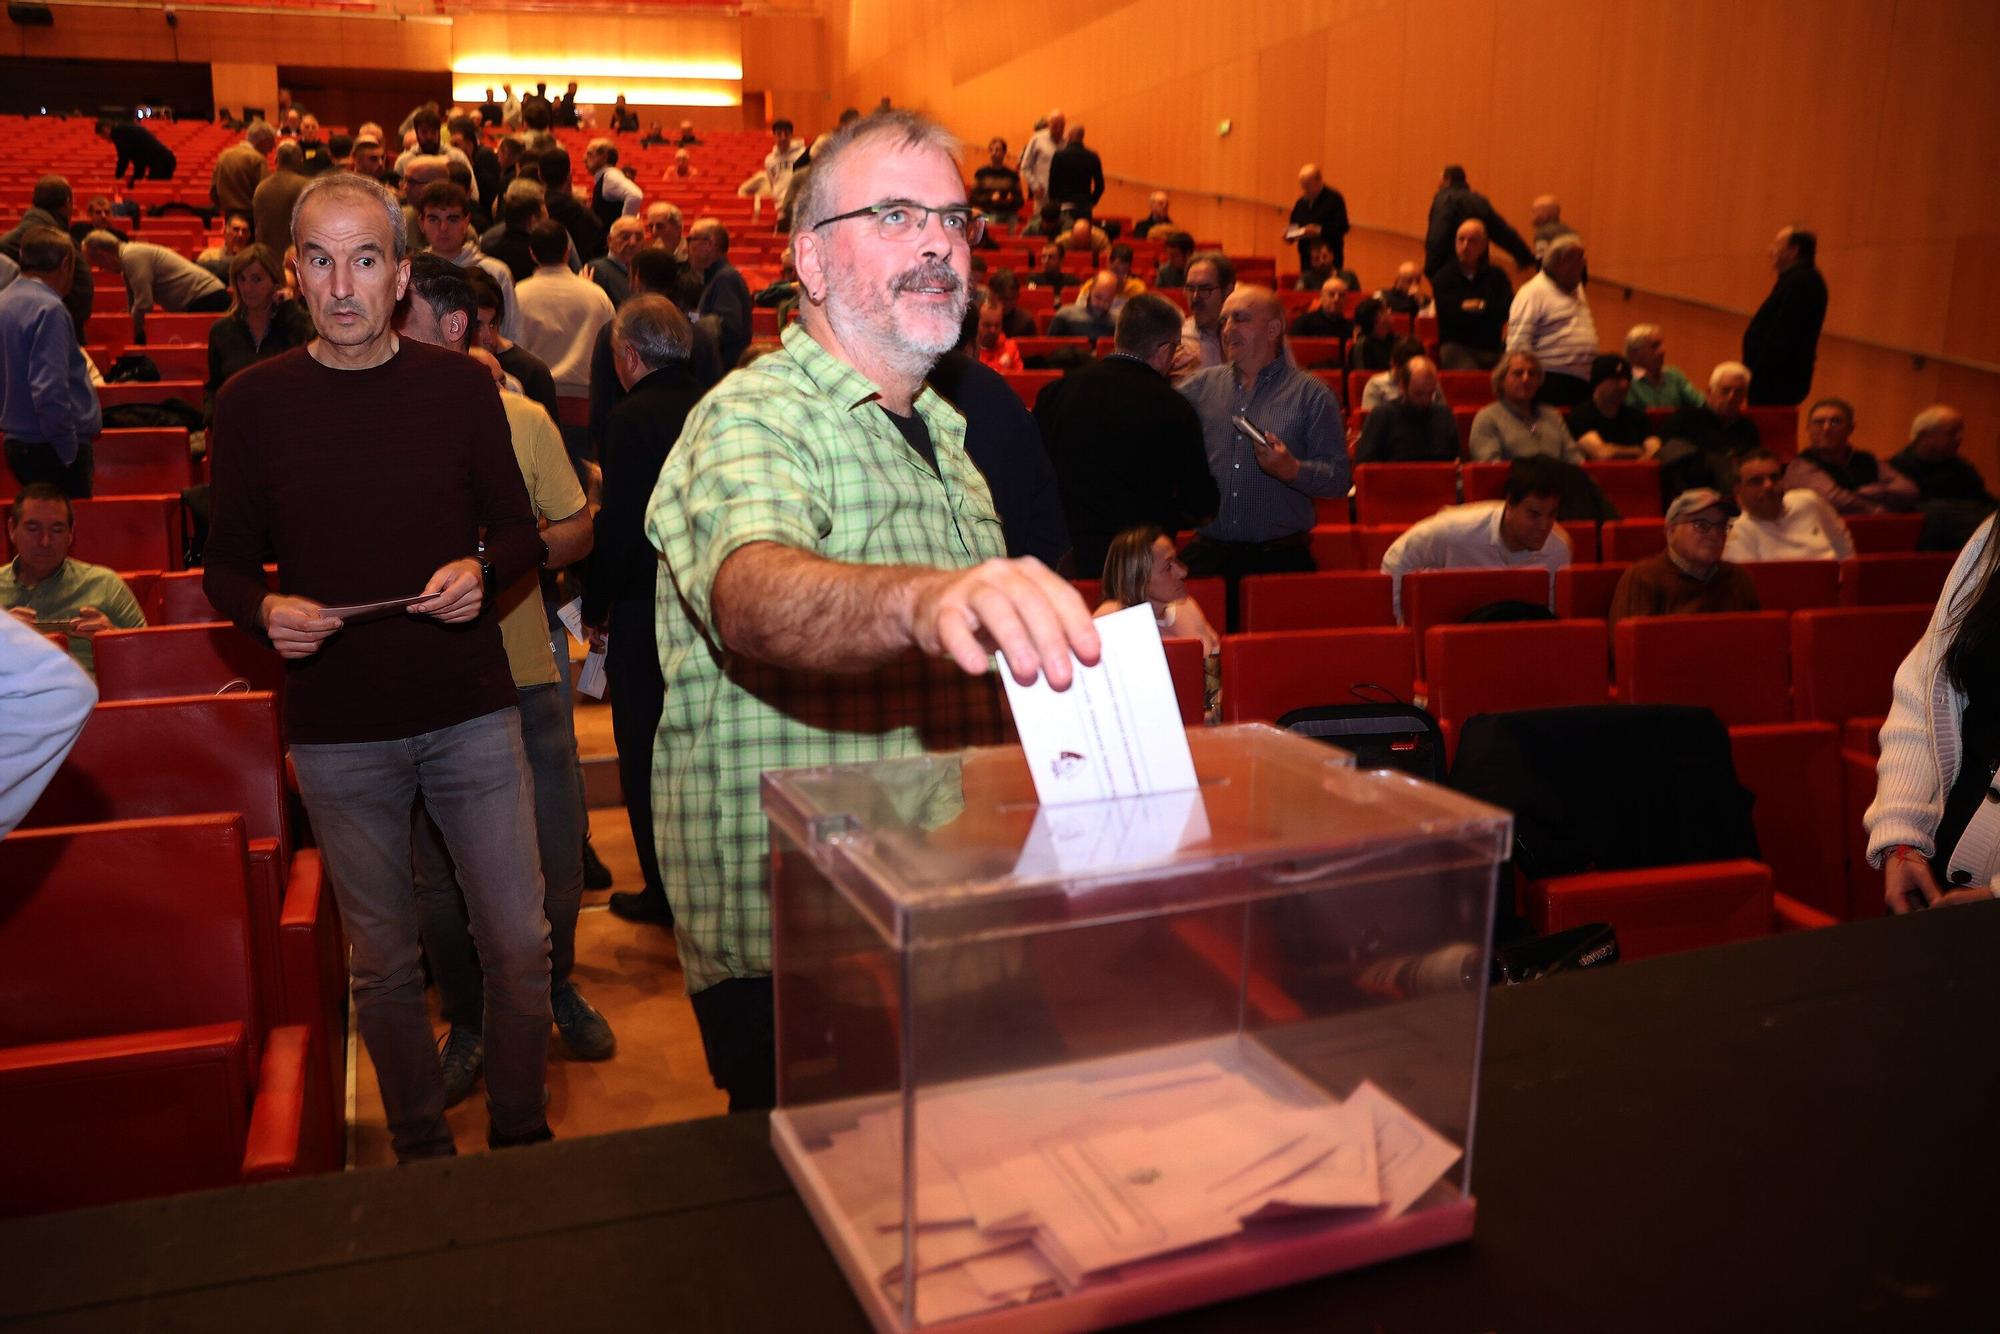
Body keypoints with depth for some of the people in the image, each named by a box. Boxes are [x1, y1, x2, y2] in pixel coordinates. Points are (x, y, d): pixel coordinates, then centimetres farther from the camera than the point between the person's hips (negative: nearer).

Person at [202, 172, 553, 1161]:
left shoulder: (461, 386, 1)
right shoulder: (253, 403, 0)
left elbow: (520, 531, 6)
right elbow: (227, 566, 6)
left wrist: (482, 571, -15)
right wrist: (265, 609, -15)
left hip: (472, 713, 0)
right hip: (337, 731, 0)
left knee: (518, 944, 5)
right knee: (383, 964, 12)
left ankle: (521, 1135, 27)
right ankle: (421, 1152, 32)